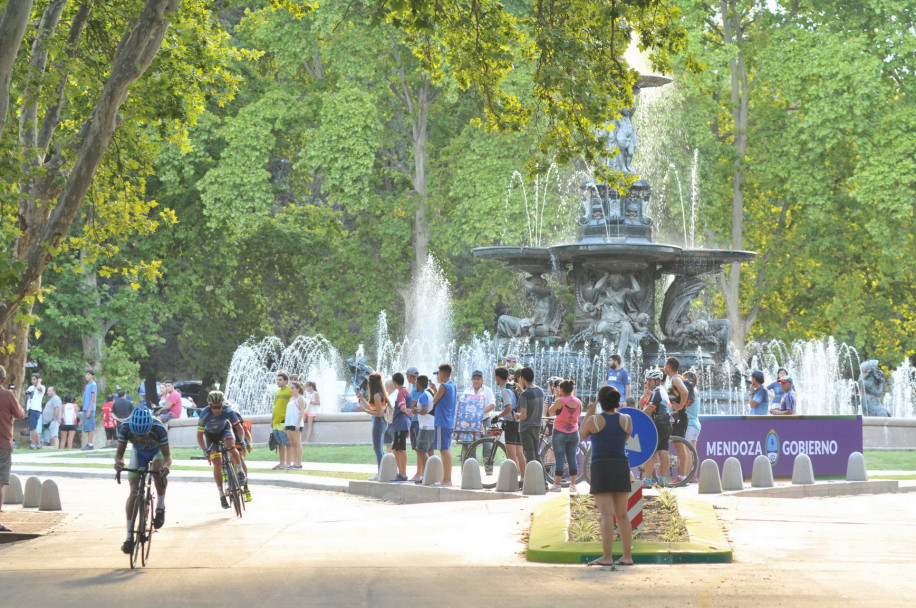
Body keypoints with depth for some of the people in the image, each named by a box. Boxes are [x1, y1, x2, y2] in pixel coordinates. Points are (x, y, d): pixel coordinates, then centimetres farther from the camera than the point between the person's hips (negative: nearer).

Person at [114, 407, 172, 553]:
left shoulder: (159, 429, -39)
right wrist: (118, 461, -49)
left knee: (158, 471, -36)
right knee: (133, 491, -10)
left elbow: (167, 456, -34)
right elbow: (119, 452, -26)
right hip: (138, 452, 2)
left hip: (157, 451, -2)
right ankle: (129, 537, -7)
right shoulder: (125, 428, -34)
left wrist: (166, 465, -56)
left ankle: (160, 507, -11)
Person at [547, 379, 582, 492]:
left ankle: (557, 484, -1)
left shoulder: (560, 401, -15)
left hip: (560, 433, -5)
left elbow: (550, 412, -2)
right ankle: (572, 484, 8)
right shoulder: (578, 402, 1)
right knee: (572, 458, 8)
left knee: (559, 459, -2)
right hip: (574, 433, 5)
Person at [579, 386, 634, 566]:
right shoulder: (626, 420, 1)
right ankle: (627, 556, 7)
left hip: (601, 469, -4)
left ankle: (607, 557, -12)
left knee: (606, 515, -8)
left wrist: (588, 414, 22)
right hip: (621, 468, 4)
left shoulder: (594, 420, -7)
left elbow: (582, 435, 12)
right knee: (622, 515, 8)